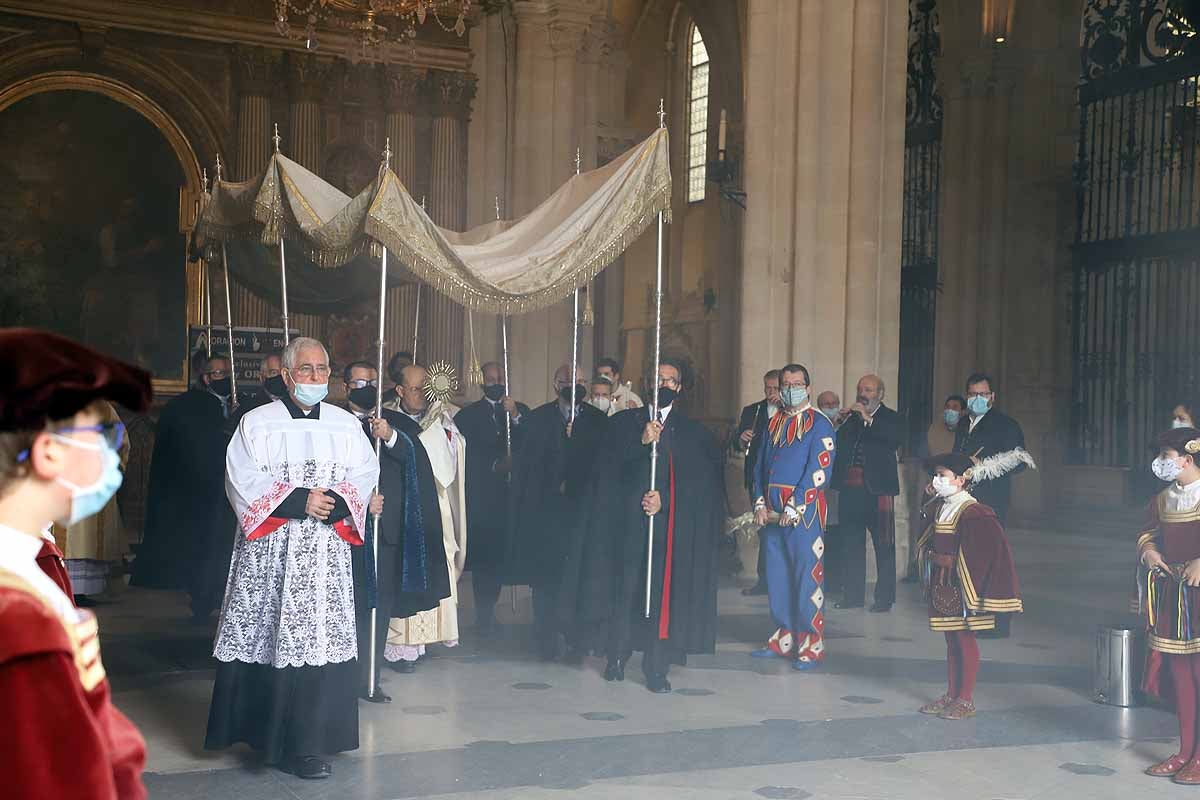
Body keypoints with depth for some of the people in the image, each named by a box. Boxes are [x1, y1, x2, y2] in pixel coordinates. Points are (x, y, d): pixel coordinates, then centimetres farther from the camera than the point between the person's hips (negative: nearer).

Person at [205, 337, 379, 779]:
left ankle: (307, 744, 1)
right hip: (269, 551, -2)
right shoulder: (257, 423, 5)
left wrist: (334, 501, -13)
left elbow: (366, 472, 6)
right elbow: (243, 480, -5)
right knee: (265, 637, -1)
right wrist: (299, 501, -14)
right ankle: (261, 730, 10)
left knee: (319, 638, -3)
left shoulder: (346, 424, 12)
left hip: (326, 549, 2)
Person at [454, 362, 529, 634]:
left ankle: (487, 612, 15)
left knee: (501, 555, 3)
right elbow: (465, 456, -2)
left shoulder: (521, 411, 12)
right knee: (482, 556, -5)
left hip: (511, 494, 2)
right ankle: (484, 614, 2)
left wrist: (516, 417, -14)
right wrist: (495, 465, -13)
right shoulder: (468, 415, 6)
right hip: (482, 497, -2)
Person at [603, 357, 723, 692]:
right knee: (625, 588, 2)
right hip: (629, 518, 0)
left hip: (671, 521, 0)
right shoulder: (625, 421, 10)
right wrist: (641, 442, -16)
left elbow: (694, 479, 1)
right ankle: (617, 657, 16)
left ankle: (657, 668, 2)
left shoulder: (691, 431, 9)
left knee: (663, 592, -2)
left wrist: (664, 499, -12)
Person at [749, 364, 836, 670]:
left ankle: (811, 646, 3)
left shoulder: (819, 424, -3)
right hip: (772, 513, 6)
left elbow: (820, 470, -12)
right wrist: (760, 503, 2)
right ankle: (783, 638, 21)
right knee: (777, 575, 10)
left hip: (804, 511, -6)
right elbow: (761, 466, 16)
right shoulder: (774, 423, 16)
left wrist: (794, 507, -16)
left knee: (807, 576, -4)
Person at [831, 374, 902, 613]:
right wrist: (838, 423, -7)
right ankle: (853, 595, 18)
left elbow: (895, 440, -18)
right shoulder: (850, 417, 14)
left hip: (877, 489, -5)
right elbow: (835, 445, 8)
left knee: (884, 546, 0)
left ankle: (884, 598, 6)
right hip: (850, 488, 5)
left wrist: (868, 419, -19)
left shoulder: (890, 418, 2)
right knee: (850, 544, 9)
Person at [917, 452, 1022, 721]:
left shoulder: (973, 513, -17)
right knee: (951, 640, 14)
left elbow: (980, 556, -21)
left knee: (965, 640, 0)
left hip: (962, 587, -8)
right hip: (942, 586, 8)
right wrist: (933, 556, 4)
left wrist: (951, 562, -19)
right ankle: (951, 695, 22)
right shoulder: (941, 509, 11)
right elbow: (928, 543, 19)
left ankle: (966, 700, 8)